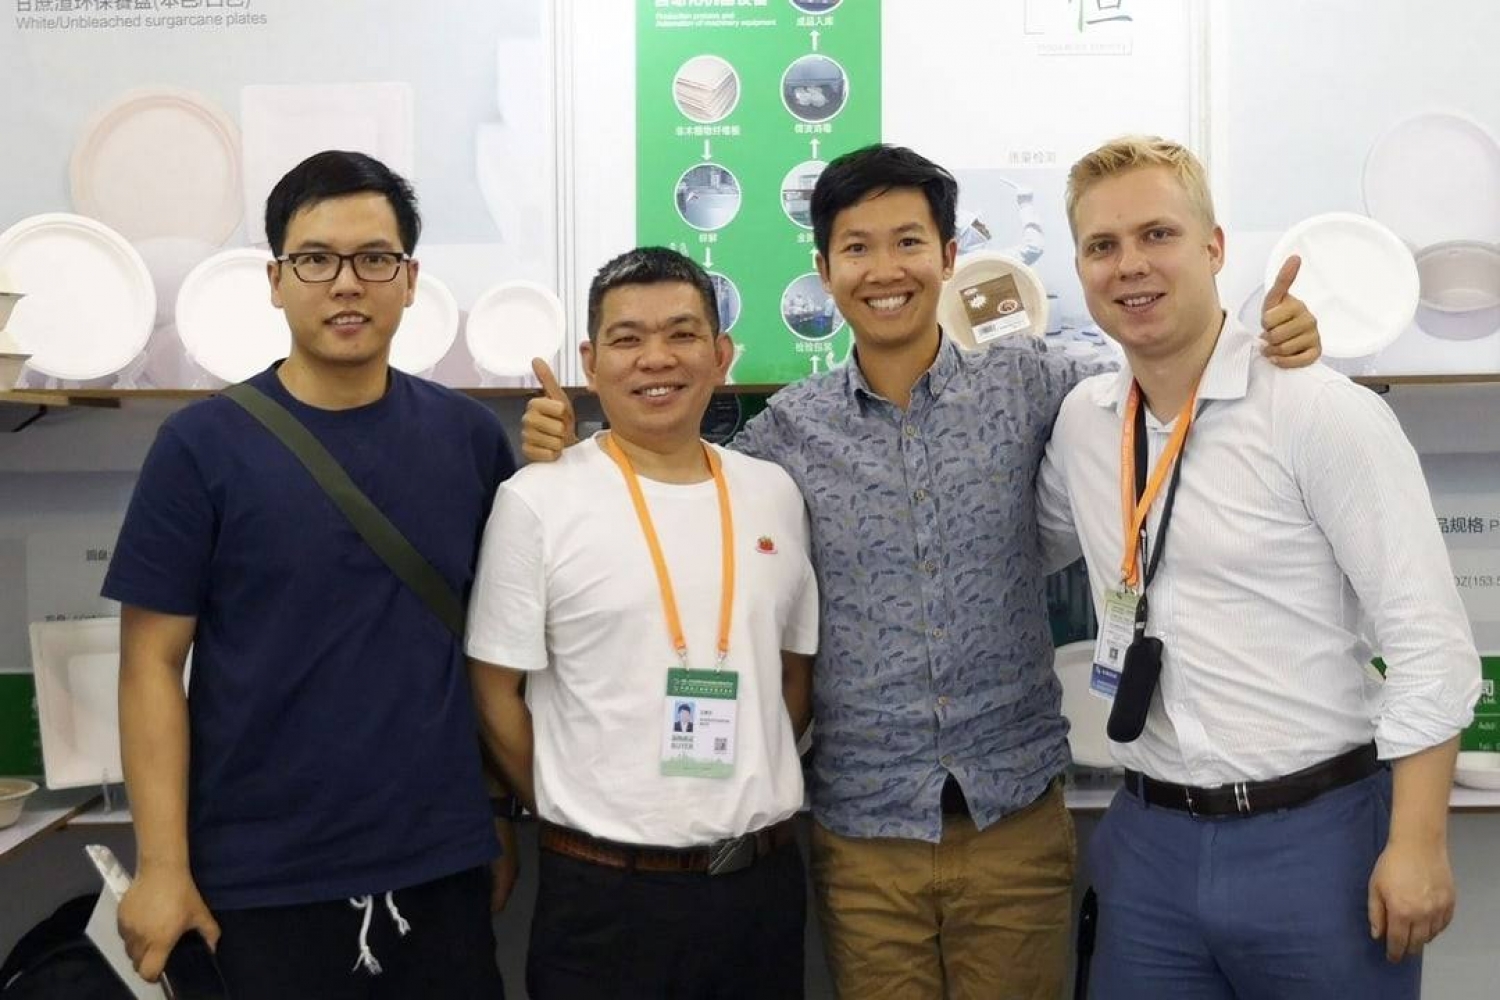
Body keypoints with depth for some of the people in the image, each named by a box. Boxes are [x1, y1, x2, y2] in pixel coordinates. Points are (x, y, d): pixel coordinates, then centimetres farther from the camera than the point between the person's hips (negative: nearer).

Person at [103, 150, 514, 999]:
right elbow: (154, 662, -5)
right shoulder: (203, 445, -6)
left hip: (442, 863, 2)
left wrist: (513, 816, 4)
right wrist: (163, 865, -8)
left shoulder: (470, 437, 1)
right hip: (263, 878, -2)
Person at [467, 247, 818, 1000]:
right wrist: (583, 821, 0)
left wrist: (749, 798, 9)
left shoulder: (773, 493, 4)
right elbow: (495, 692, -4)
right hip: (606, 891, -4)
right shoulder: (537, 501, -8)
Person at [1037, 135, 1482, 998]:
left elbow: (1429, 640, -12)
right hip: (1152, 840, 5)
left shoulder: (1321, 412, -12)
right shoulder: (1080, 421, 3)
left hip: (1318, 836, -4)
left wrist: (1417, 845, -15)